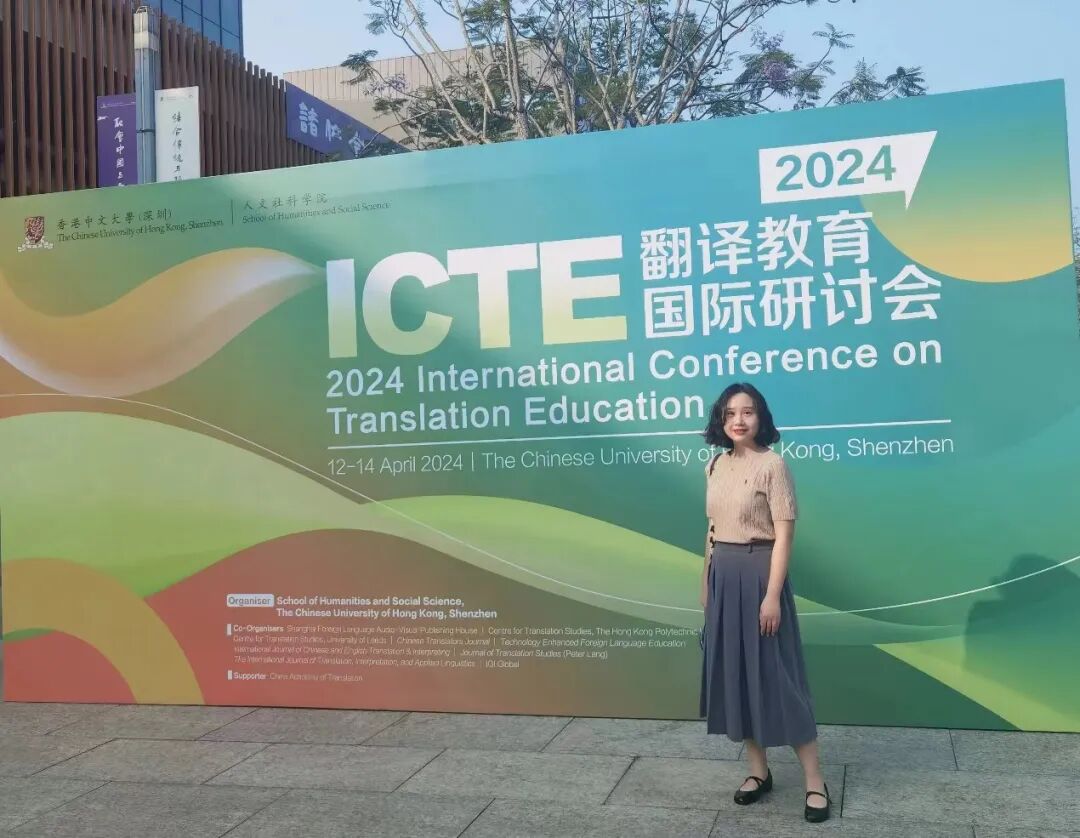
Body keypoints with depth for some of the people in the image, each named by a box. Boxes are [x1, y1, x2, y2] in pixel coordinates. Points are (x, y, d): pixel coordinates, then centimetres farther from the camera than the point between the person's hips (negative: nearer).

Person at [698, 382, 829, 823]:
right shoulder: (716, 465, 8)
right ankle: (758, 770, 23)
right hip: (722, 577, 7)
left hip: (757, 574, -7)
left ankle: (815, 780, 7)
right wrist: (705, 583, 14)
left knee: (774, 672, -4)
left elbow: (783, 534, -15)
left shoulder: (772, 464, -12)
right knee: (733, 670, 10)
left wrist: (772, 594, -19)